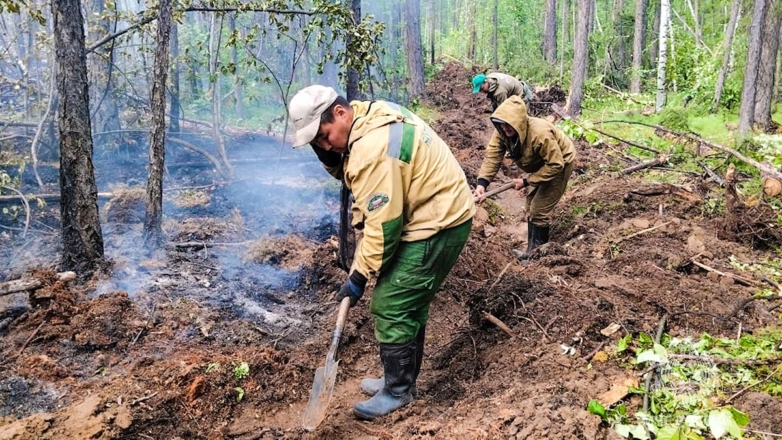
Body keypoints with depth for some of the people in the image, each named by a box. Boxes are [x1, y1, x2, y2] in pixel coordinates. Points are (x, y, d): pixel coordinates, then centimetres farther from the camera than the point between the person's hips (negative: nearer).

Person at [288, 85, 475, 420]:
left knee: (391, 307, -4)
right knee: (408, 304, 18)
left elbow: (383, 222, -26)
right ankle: (400, 379, 31)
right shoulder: (373, 116, 5)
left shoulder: (373, 147, -27)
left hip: (437, 225, -11)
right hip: (438, 213, 11)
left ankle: (398, 391, 11)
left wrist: (359, 275, -17)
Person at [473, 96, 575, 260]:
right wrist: (482, 183, -42)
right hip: (541, 164, 8)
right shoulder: (502, 131, -21)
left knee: (539, 209, -9)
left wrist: (527, 181, -32)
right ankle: (532, 249, 31)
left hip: (560, 164, -8)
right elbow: (492, 156, -26)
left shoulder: (540, 133, -42)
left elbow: (555, 165, -36)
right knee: (531, 205, 16)